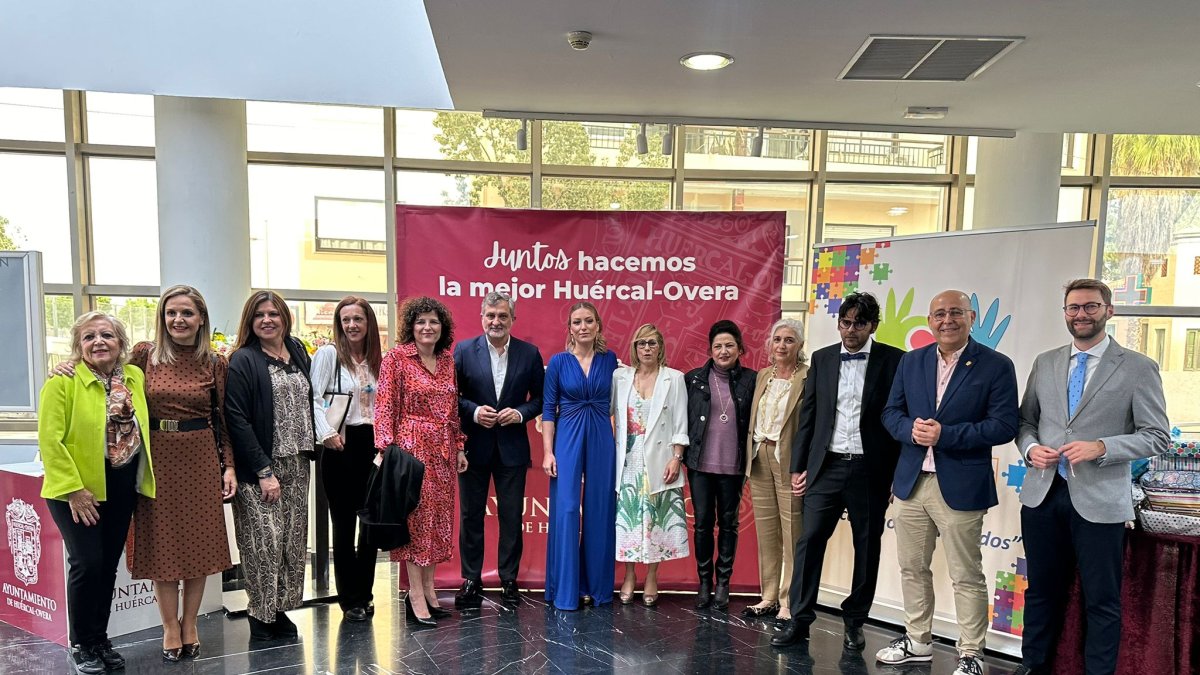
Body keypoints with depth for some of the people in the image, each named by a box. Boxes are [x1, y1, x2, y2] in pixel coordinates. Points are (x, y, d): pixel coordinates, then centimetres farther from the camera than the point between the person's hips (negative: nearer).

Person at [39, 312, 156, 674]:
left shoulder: (135, 377, 5)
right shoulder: (62, 382, -10)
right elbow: (50, 440, -14)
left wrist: (142, 477, 9)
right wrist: (74, 489, -17)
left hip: (123, 488, 5)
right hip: (78, 489, -5)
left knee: (109, 565, 12)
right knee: (87, 563, -7)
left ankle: (100, 639, 27)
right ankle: (82, 645, 13)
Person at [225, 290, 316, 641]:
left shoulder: (299, 352, 11)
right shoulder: (242, 361, -8)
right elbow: (237, 420, -13)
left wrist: (311, 448, 8)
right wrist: (264, 471, -16)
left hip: (297, 464, 6)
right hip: (259, 466, -6)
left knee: (293, 540, 9)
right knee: (265, 541, -4)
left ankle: (281, 609, 22)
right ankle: (262, 615, 12)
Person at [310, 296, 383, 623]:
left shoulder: (378, 359, 11)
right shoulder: (328, 354, -3)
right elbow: (314, 399, -9)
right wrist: (327, 433, -20)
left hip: (372, 445, 5)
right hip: (341, 447, -4)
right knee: (344, 524, 5)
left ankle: (364, 594, 23)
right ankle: (351, 600, 17)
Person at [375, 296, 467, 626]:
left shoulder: (448, 360, 10)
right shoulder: (397, 357, -6)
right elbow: (385, 406, -9)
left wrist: (459, 447, 13)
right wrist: (388, 448, -16)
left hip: (443, 449, 6)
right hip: (412, 446, -6)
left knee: (438, 516, 10)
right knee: (416, 515, -2)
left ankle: (428, 589, 21)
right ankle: (416, 593, 7)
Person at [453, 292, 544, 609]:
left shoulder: (530, 353, 0)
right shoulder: (463, 350, -2)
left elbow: (540, 398, 4)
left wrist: (521, 413, -13)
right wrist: (474, 411, -15)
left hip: (512, 448, 0)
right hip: (474, 445, 0)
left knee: (512, 517, 8)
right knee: (471, 515, 9)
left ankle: (509, 580, 22)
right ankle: (471, 580, 22)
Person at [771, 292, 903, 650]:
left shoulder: (893, 360, -2)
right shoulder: (822, 359, 8)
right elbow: (808, 415, 8)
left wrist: (899, 472, -4)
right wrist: (798, 467, 5)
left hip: (871, 470, -2)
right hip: (826, 466, 2)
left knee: (867, 547, 9)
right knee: (809, 540, 0)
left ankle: (854, 622, 25)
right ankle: (800, 620, 9)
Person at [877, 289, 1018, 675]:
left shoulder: (996, 366, -5)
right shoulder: (911, 362, 8)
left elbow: (1004, 425, -11)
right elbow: (891, 412, 10)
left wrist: (945, 434, -19)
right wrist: (911, 429, -12)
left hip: (960, 486, -5)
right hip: (911, 482, 5)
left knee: (966, 576, 5)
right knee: (912, 568, 15)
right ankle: (917, 642, 31)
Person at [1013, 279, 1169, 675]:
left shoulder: (1138, 368, -3)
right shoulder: (1044, 363, 9)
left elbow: (1157, 437, -5)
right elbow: (1025, 421, 14)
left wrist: (1101, 447, -19)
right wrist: (1030, 448, -7)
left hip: (1099, 501, -3)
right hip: (1042, 495, 4)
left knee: (1102, 601, 8)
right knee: (1041, 591, 16)